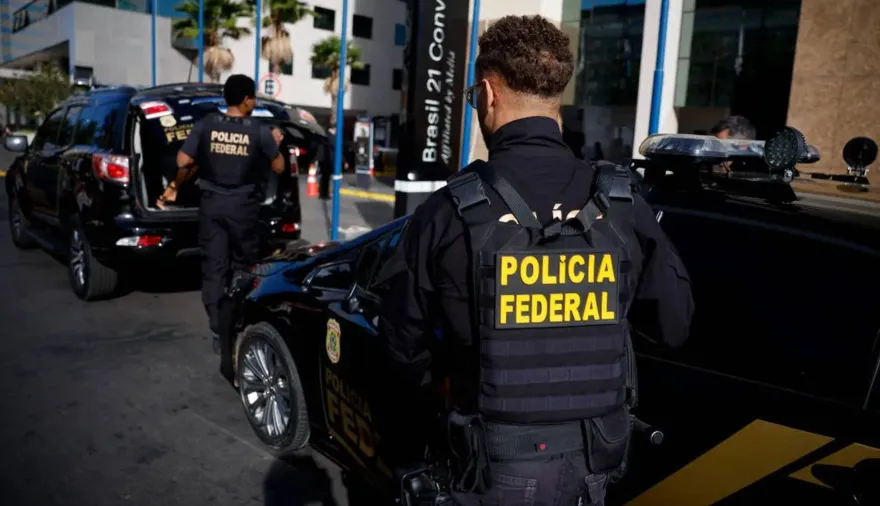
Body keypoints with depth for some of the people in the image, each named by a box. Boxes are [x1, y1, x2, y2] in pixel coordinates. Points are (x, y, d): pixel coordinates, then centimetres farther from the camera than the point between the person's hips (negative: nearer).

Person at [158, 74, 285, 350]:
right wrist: (275, 143, 21)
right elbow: (278, 167, 3)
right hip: (243, 206, -1)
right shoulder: (259, 131, -7)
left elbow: (183, 162, -5)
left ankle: (219, 332, 5)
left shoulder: (206, 125, -4)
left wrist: (175, 186, 13)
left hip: (212, 203, 1)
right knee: (243, 266, 15)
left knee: (214, 267, 5)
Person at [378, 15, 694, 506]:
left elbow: (404, 340, -5)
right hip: (594, 454, 4)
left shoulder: (449, 211, -17)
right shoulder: (624, 204, -9)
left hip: (501, 461, -3)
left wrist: (428, 397, 16)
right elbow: (675, 323, 2)